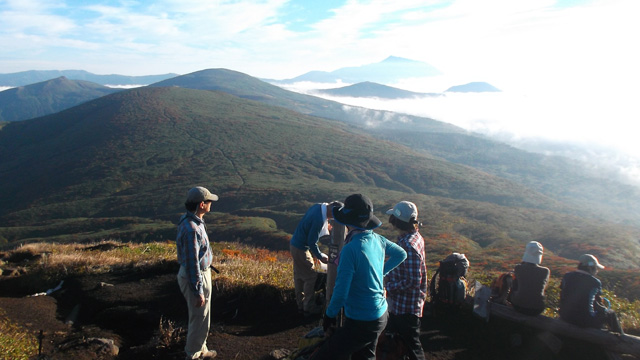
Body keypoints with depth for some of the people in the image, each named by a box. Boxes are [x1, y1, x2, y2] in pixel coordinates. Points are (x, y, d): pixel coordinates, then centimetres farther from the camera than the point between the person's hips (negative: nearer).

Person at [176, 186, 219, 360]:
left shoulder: (192, 220, 0)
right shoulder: (191, 229, -32)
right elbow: (191, 263, -28)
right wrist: (198, 292, -21)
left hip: (200, 273, 10)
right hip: (195, 278, -10)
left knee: (200, 317, 24)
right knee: (200, 319, 8)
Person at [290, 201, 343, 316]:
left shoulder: (318, 206, -4)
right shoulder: (319, 219, -30)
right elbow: (312, 242, -23)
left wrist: (325, 226, 3)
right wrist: (320, 256, -11)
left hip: (294, 244, 10)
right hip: (301, 249, -9)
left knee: (299, 277, 18)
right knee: (310, 277, 3)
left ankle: (301, 305, 30)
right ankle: (308, 308, 15)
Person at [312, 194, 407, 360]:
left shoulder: (351, 249, -27)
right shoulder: (378, 239, -3)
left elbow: (341, 292, -23)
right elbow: (401, 254, 17)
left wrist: (329, 315, -6)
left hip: (360, 322, -8)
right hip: (381, 315, 9)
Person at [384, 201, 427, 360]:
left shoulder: (409, 246, -30)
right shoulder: (415, 236, 0)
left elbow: (413, 281, -29)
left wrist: (388, 285, -19)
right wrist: (389, 277, 7)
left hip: (406, 307, -9)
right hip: (398, 304, 9)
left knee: (412, 344, 8)